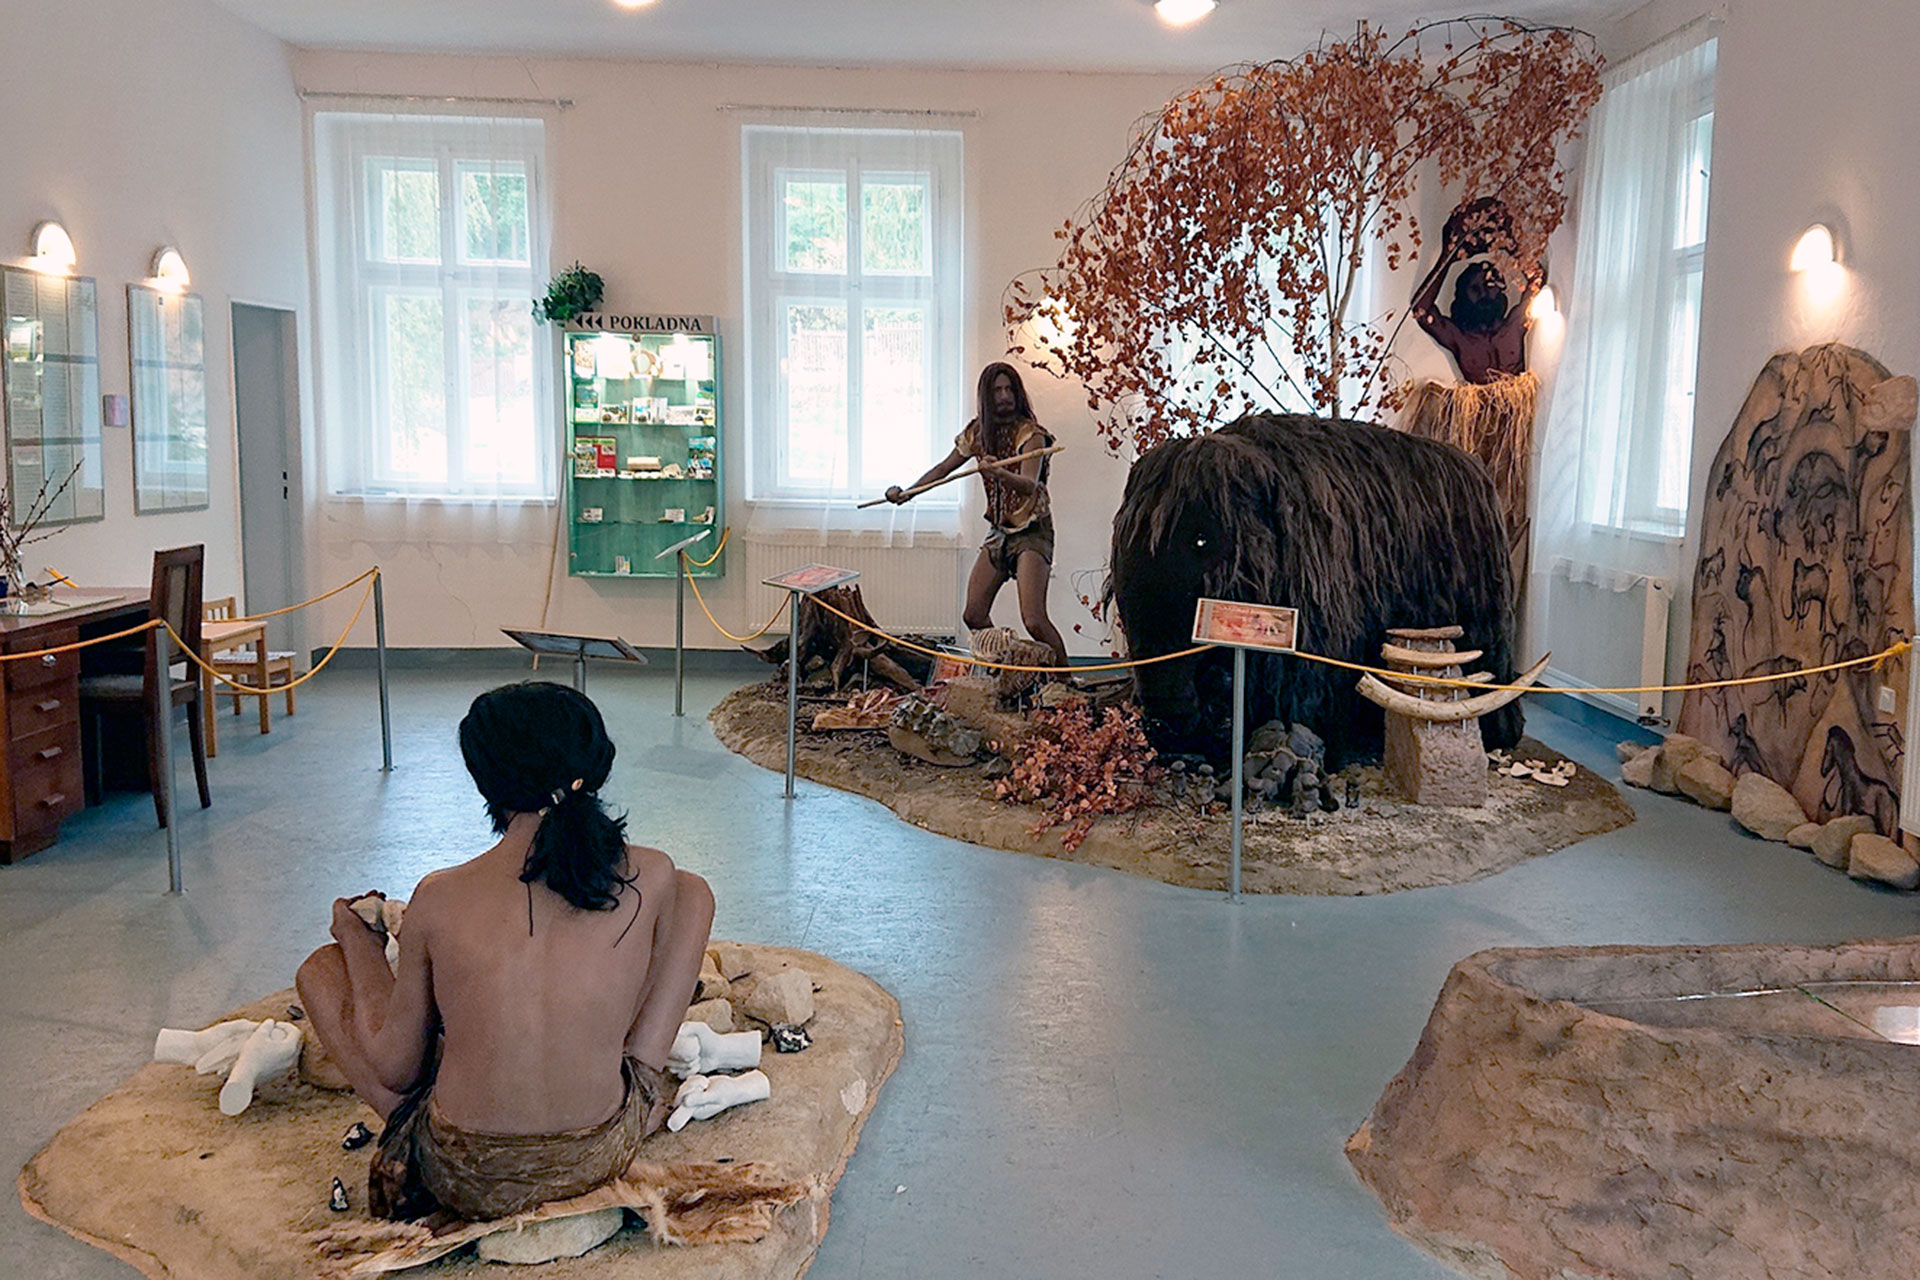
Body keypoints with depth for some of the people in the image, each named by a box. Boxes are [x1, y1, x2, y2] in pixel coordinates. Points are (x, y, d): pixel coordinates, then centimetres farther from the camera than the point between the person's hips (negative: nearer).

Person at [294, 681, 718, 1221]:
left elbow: (395, 1070, -2)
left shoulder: (440, 899, -16)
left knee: (321, 969, 19)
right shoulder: (653, 879, -15)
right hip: (605, 1157, 1)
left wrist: (358, 943, 13)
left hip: (470, 1181, -1)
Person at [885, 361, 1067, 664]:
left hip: (1031, 532, -7)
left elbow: (1029, 485, -28)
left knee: (1034, 621, -20)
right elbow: (944, 468, 20)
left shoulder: (1030, 433, -13)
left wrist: (999, 472, -47)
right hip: (998, 532, 7)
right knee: (974, 617, -1)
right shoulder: (977, 432, 6)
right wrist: (907, 492, 9)